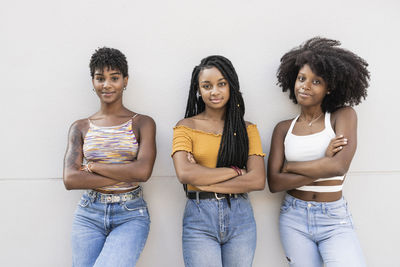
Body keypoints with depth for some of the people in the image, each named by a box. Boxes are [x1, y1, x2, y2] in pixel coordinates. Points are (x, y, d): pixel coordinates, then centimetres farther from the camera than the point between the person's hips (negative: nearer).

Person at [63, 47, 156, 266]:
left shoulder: (142, 123, 1)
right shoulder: (80, 128, 8)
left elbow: (143, 171, -14)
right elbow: (70, 179, -5)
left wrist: (93, 166, -7)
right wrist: (126, 175, -11)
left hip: (131, 215, -3)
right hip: (89, 215, 3)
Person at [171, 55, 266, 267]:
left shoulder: (247, 129, 6)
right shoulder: (186, 127, 2)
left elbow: (258, 180, -6)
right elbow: (184, 173, -14)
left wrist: (203, 181, -11)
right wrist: (235, 170, -11)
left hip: (240, 217, 2)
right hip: (199, 217, -2)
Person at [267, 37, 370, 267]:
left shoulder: (343, 116, -2)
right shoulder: (284, 129, 4)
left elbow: (339, 166, -17)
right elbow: (274, 183, -5)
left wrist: (289, 165, -7)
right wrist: (322, 169, -14)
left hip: (335, 221, -2)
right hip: (294, 218, 2)